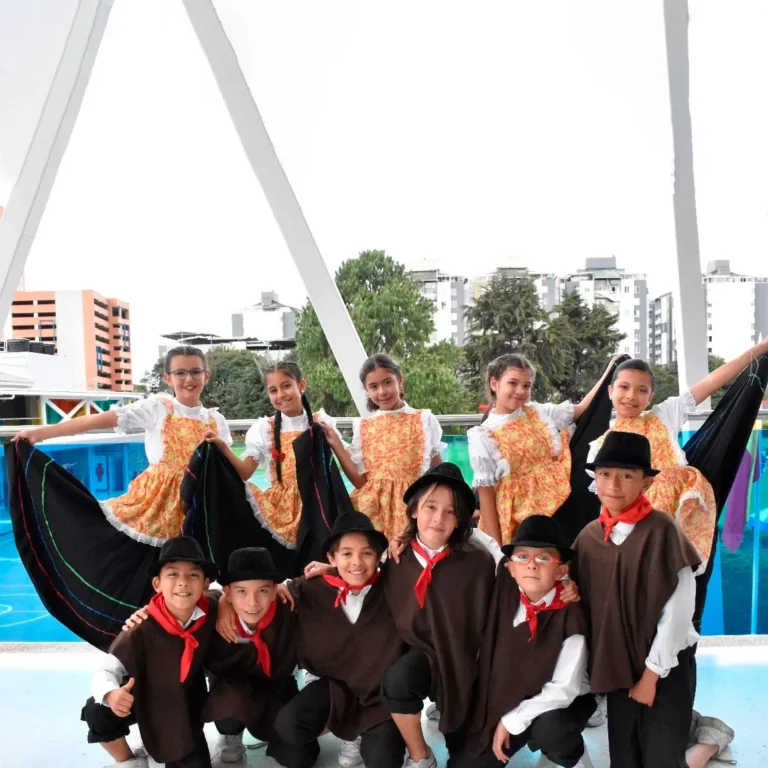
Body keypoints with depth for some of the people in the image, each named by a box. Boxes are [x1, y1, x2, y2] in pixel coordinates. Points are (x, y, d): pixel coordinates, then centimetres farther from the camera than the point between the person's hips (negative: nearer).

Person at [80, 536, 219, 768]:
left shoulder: (211, 613, -24)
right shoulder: (143, 628, -30)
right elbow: (106, 670, -27)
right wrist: (111, 695, -48)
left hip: (185, 704, 2)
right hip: (145, 696, -1)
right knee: (97, 713, -29)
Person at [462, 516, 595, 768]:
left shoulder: (569, 618, -24)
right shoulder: (506, 597, -15)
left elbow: (563, 689, -23)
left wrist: (511, 720, -20)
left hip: (563, 702, -4)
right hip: (509, 697, 4)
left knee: (548, 729, -35)